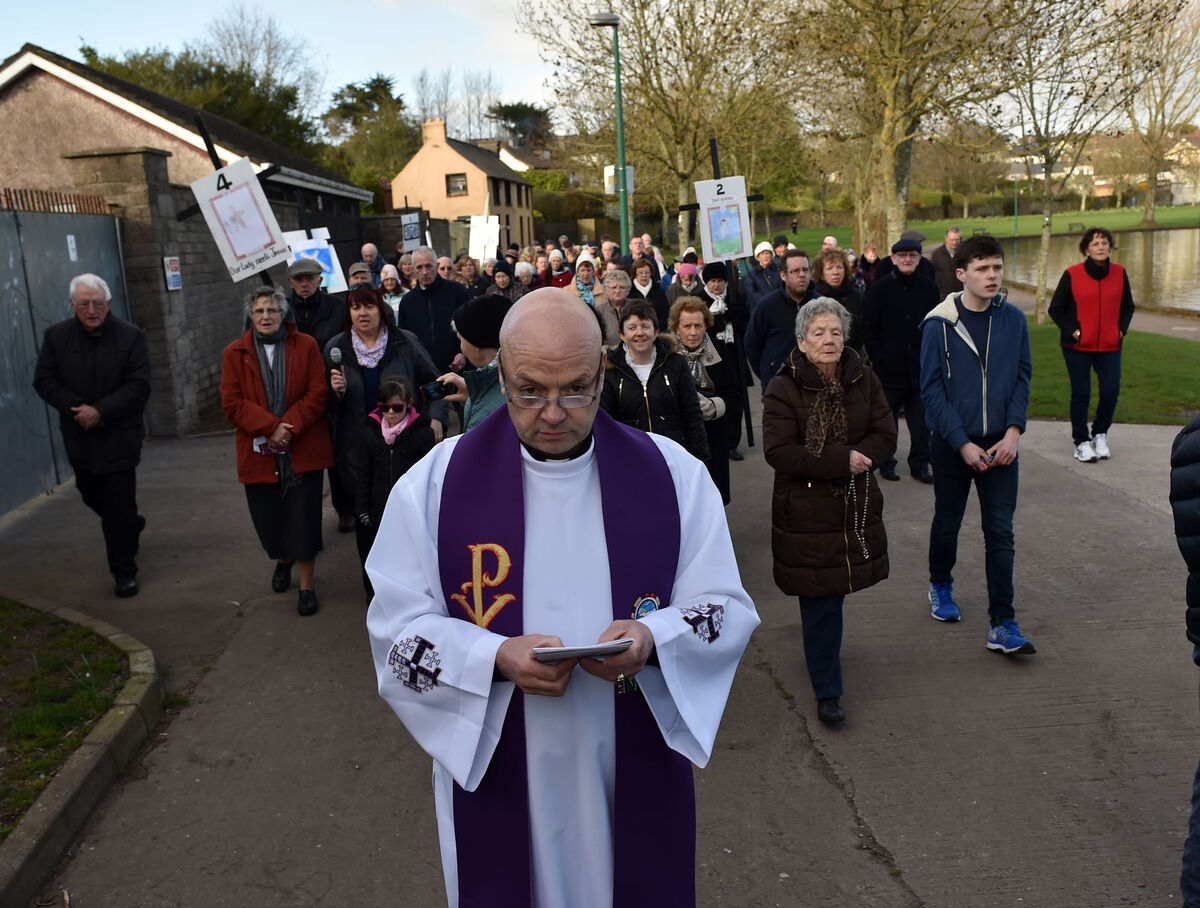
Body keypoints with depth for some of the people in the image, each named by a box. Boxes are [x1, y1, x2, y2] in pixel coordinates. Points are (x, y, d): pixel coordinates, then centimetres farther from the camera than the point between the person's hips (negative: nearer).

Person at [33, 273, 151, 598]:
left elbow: (139, 386, -13)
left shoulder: (130, 336, -9)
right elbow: (44, 380, 0)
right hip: (79, 435, 5)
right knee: (91, 495, 19)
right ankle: (131, 526, 48)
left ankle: (124, 571, 7)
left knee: (118, 505, -4)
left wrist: (100, 411, -20)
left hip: (119, 436, -4)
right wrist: (76, 409, -15)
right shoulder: (56, 336, 1)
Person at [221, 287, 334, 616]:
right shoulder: (235, 353, 5)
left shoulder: (306, 346, 2)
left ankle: (307, 585, 13)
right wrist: (270, 427, -15)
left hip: (302, 449, -2)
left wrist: (288, 429, -16)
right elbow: (232, 403, -2)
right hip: (259, 451, 2)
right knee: (267, 516, 8)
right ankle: (283, 559, 41)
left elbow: (317, 395, -5)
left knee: (304, 517, -2)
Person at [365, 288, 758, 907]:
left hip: (633, 774, 1)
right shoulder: (435, 483, -7)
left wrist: (652, 638, -22)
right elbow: (397, 628, -7)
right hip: (493, 773, 0)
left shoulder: (674, 475, -4)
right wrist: (497, 659, -23)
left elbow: (727, 608, -2)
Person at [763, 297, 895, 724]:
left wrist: (858, 456, -20)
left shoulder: (863, 380, 4)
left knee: (834, 591, 15)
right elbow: (777, 452, -18)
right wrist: (842, 460, -22)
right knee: (820, 602, -1)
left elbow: (886, 436, 1)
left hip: (856, 507, 4)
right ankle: (827, 692, 12)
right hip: (806, 509, -4)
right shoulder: (783, 389, -10)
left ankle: (822, 653, 44)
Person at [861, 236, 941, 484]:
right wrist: (879, 359, -8)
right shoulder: (879, 289, -2)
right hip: (890, 368, -2)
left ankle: (920, 464, 19)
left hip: (920, 368, 2)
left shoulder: (929, 288, 6)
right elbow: (869, 329, -2)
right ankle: (886, 462, 22)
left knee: (922, 420, 6)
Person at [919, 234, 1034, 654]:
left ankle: (1003, 625, 3)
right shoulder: (938, 324, -9)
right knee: (947, 522, 15)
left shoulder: (1013, 319, 0)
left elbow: (1022, 378, 4)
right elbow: (932, 390, -9)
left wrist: (1013, 433, -9)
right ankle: (940, 586, 41)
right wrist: (962, 444, -13)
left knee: (1000, 532, -1)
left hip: (999, 444, 2)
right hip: (951, 443, -2)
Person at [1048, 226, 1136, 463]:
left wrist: (1121, 329, 1)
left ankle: (1100, 434, 21)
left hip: (1110, 346, 3)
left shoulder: (1119, 273, 3)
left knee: (1111, 391, -3)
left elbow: (1127, 306, 15)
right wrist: (1073, 331, -9)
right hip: (1078, 346, -2)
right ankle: (1082, 441, 16)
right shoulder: (1072, 275, -7)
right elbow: (1055, 309, 0)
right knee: (1081, 394, 1)